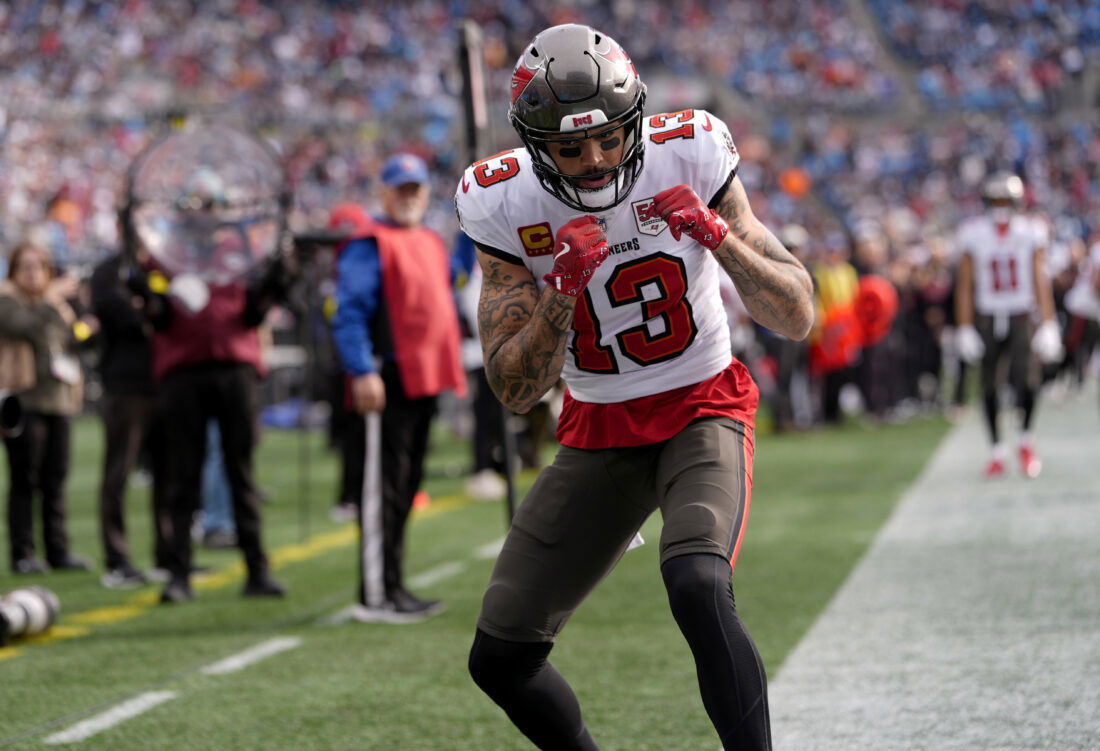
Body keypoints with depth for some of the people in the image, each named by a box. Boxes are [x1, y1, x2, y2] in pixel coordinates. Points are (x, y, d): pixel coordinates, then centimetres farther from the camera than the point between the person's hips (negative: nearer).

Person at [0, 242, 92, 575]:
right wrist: (51, 299, -18)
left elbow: (70, 345, 25)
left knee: (55, 479, 6)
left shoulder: (59, 305, 18)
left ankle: (58, 550, 9)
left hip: (60, 401, 6)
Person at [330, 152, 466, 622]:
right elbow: (349, 314, -15)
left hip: (425, 380, 9)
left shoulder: (434, 245, 19)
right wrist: (362, 372, -22)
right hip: (387, 381, -9)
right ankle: (378, 595, -7)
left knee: (407, 485, 13)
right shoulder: (368, 246, -8)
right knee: (384, 487, -9)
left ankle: (394, 588, 20)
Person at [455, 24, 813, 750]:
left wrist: (720, 237, -30)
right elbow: (515, 390, -13)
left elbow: (798, 317, -14)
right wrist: (563, 289, -29)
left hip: (703, 411, -3)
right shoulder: (507, 206, -13)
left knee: (698, 589, -33)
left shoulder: (688, 159, -16)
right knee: (500, 657, 2)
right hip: (599, 433, 3)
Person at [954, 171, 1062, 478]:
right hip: (987, 318, 1)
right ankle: (997, 451, 17)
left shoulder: (1030, 231, -2)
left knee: (1025, 380, -18)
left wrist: (1048, 326, -5)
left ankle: (1026, 439, 6)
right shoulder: (973, 234, -2)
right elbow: (965, 285, 2)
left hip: (1021, 318, -1)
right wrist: (965, 330, 0)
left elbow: (1040, 280, 0)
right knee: (990, 389, 2)